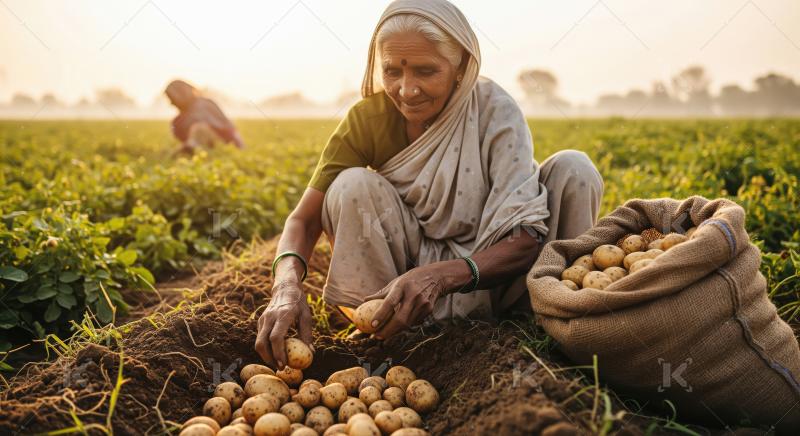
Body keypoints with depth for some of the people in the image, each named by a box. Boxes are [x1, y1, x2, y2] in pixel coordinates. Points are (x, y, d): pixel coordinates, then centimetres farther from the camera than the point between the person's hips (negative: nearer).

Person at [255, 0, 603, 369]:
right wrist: (287, 287, -38)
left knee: (572, 168, -21)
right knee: (354, 186, -25)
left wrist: (441, 276, -43)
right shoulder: (368, 118, -12)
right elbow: (305, 218, -15)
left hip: (488, 276, -1)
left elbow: (528, 239, -25)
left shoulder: (494, 110, -17)